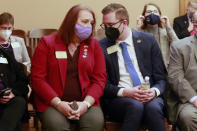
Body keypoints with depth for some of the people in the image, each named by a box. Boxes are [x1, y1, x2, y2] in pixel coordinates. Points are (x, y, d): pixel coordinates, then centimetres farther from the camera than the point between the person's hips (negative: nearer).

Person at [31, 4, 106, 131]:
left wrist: (86, 104, -12)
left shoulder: (94, 45, 12)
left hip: (85, 101, 2)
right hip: (52, 102, -2)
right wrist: (58, 103, -14)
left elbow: (99, 79, 5)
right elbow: (37, 78, -2)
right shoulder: (47, 43, 5)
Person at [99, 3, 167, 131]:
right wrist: (125, 92, -15)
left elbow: (161, 77, 10)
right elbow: (103, 84, 3)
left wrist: (155, 91, -12)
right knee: (136, 106, -34)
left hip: (149, 96, 1)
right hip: (118, 99, -1)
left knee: (153, 107, -33)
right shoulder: (102, 47, 4)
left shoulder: (148, 40, 9)